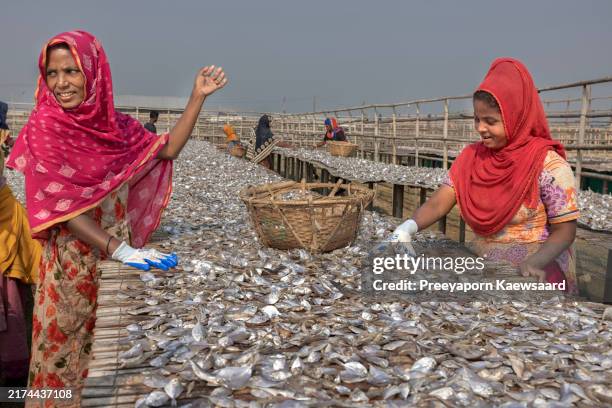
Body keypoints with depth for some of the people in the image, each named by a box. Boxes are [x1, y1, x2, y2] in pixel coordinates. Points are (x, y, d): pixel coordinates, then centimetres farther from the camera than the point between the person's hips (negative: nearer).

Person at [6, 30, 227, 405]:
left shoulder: (112, 123, 3)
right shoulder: (43, 128, -10)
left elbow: (168, 149, 7)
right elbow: (56, 207, -17)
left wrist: (198, 97, -1)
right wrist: (120, 249, -25)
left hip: (118, 255, 4)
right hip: (72, 260, -4)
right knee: (65, 348, 8)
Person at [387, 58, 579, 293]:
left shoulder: (547, 163, -12)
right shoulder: (471, 157, 2)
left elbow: (565, 231, -9)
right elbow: (438, 203, -5)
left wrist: (533, 263, -26)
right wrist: (409, 227, -24)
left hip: (535, 276, -4)